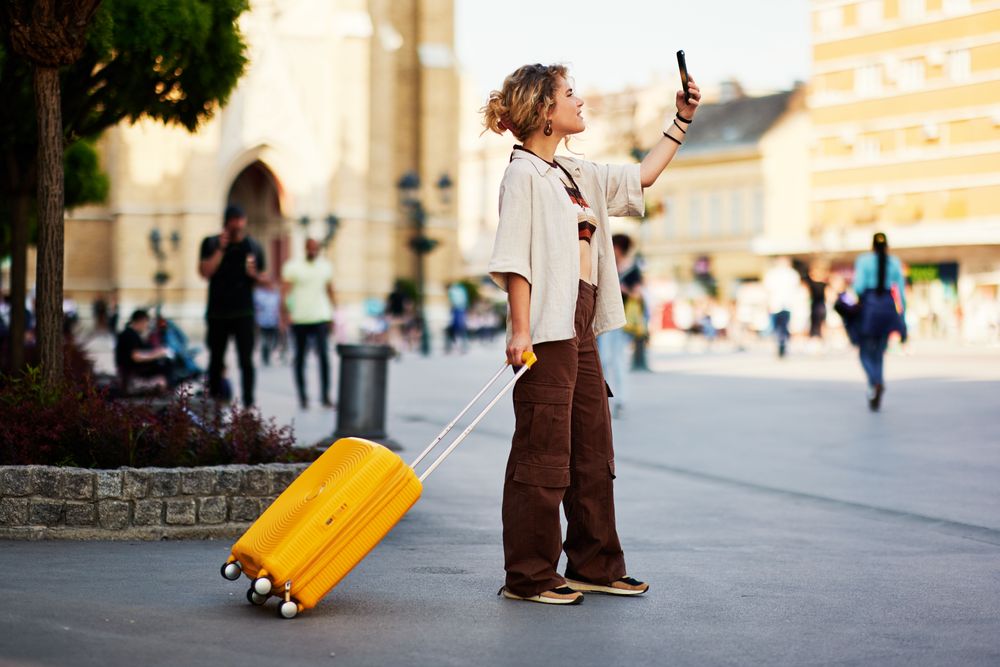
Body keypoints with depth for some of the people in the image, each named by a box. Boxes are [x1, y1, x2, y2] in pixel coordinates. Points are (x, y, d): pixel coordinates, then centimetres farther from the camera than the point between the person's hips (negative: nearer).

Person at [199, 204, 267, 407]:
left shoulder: (254, 247, 8)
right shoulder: (211, 244, 4)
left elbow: (264, 280, 12)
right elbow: (205, 272, -10)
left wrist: (255, 275, -10)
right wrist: (221, 249, -14)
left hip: (243, 313, 0)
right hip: (217, 313, 0)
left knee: (246, 360, -7)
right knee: (216, 360, 8)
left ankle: (249, 404, -6)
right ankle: (214, 403, 18)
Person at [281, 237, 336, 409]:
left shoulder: (325, 267, 11)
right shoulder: (293, 267, 0)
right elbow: (284, 291, -6)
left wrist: (333, 313, 18)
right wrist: (285, 311, -19)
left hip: (320, 319, 1)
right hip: (299, 320, -1)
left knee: (323, 356, -10)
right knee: (300, 358, 7)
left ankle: (325, 396, -6)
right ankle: (302, 397, 17)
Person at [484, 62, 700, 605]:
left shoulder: (575, 174, 19)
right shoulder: (524, 173, -7)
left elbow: (642, 176, 29)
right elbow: (515, 259, -13)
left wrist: (681, 119, 25)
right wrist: (520, 330, -20)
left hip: (581, 329, 9)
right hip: (547, 330, -9)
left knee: (593, 452, 13)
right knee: (542, 455, -6)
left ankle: (595, 566, 22)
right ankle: (528, 576, 1)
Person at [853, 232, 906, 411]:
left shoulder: (864, 260, 0)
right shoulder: (895, 262, 7)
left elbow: (859, 286, -10)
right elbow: (901, 291, 7)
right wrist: (902, 314, 13)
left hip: (869, 304, -3)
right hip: (888, 306, 3)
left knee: (865, 352, 4)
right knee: (878, 353, 13)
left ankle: (876, 382, -26)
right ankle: (875, 397, 7)